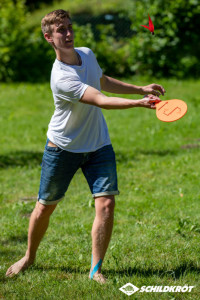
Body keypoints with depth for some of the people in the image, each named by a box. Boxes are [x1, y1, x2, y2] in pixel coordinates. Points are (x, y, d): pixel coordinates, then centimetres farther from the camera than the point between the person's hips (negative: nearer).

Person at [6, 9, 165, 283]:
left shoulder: (87, 54, -2)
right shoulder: (61, 78, -28)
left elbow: (104, 83, 20)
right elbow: (100, 100, -38)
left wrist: (142, 89, 15)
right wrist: (139, 104, -49)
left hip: (98, 145, 5)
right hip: (63, 147, -5)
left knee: (106, 203, -11)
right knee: (45, 207, 8)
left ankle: (96, 269, -1)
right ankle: (29, 257, 34)